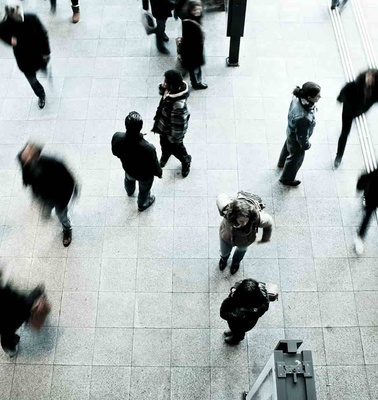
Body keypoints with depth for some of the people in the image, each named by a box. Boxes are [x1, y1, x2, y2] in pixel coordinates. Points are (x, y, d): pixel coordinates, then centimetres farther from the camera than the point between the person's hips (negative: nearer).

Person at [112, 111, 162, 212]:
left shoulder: (117, 137, -34)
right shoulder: (148, 148, -45)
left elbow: (115, 153, -10)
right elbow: (154, 167, -25)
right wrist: (159, 173, -1)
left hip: (128, 168, 4)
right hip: (144, 175, -3)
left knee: (129, 180, 40)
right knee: (144, 190, 32)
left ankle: (129, 192, 74)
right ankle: (142, 205, 63)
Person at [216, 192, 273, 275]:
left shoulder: (258, 218, -46)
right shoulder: (226, 210, -47)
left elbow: (269, 223, -21)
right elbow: (221, 197, -23)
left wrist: (265, 239, -2)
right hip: (226, 237, 0)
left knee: (241, 250, 37)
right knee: (224, 252, 34)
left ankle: (236, 261, 74)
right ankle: (224, 258, 73)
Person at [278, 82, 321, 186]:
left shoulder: (298, 98, -27)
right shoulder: (303, 118, -48)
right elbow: (302, 136, -30)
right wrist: (306, 145, -10)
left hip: (291, 132, 7)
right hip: (296, 140, -7)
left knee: (288, 146, 37)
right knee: (296, 158, 24)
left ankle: (282, 163, 70)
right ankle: (287, 179, 53)